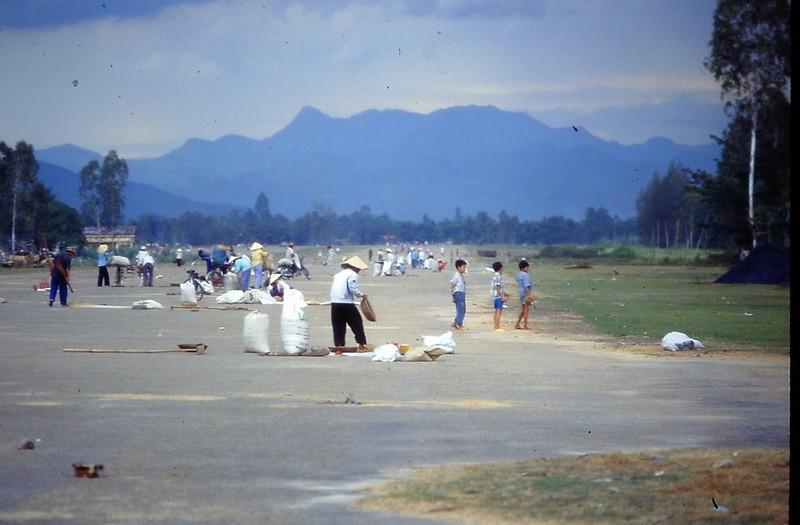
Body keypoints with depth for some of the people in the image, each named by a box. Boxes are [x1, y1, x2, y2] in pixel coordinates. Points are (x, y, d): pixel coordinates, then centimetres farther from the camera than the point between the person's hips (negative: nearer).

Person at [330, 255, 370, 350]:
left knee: (338, 326, 8)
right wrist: (362, 295, 0)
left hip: (334, 303, 6)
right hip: (346, 303, -6)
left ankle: (339, 345, 4)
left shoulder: (338, 274, 20)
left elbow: (334, 289, 18)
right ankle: (362, 345, 8)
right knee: (357, 323, 7)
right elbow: (353, 289, -14)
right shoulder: (352, 275, -4)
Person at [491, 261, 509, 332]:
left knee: (497, 311, 14)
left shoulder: (495, 276, 15)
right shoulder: (498, 277, -15)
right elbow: (497, 287, -21)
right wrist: (502, 296, -20)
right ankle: (497, 327, -13)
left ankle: (496, 327, 20)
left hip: (495, 297, 10)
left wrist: (504, 294, 26)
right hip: (498, 296, -10)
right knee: (499, 311, -10)